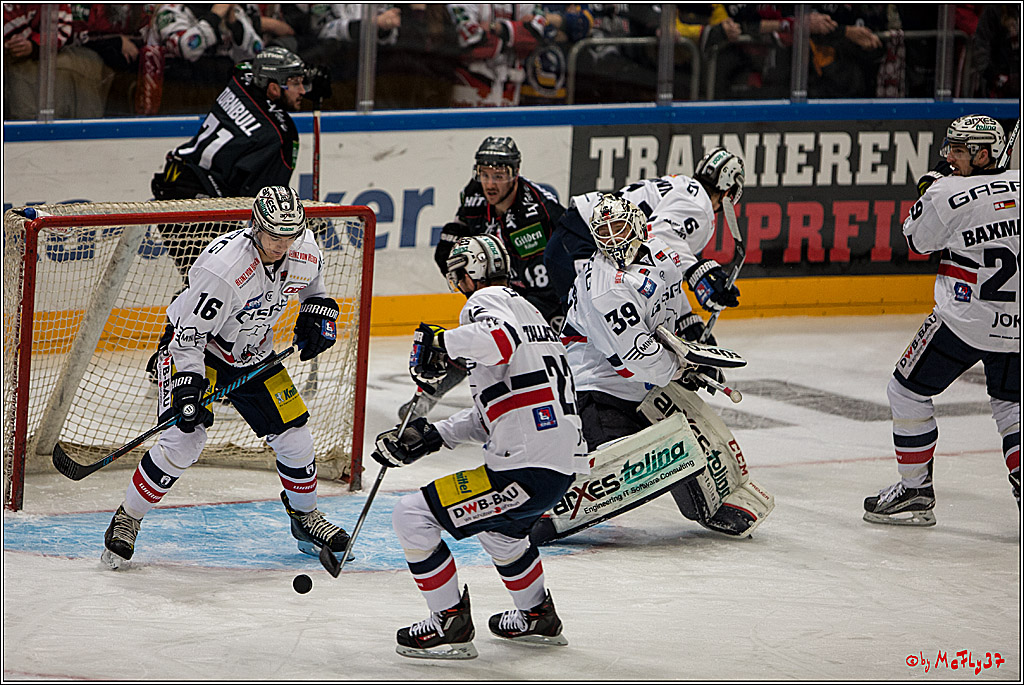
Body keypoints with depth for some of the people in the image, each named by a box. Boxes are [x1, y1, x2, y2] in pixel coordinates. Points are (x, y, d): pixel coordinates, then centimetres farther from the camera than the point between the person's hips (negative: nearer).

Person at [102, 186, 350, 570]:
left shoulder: (306, 252, -13)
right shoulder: (224, 267, -34)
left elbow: (313, 288, 14)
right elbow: (191, 335, -28)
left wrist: (318, 316, -3)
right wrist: (189, 387, -36)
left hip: (253, 353, 6)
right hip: (196, 347, -6)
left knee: (294, 438, 2)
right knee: (184, 440, -20)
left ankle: (305, 517, 28)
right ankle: (127, 520, -3)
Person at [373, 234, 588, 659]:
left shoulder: (486, 302, -4)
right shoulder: (524, 309, 25)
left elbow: (499, 339, -32)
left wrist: (441, 344, -18)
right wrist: (430, 437, 18)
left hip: (528, 469, -10)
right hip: (565, 462, 10)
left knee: (414, 516, -3)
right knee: (495, 521, 39)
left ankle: (450, 625, 4)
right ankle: (537, 617, 45)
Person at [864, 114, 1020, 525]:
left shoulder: (947, 193, -14)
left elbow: (917, 239, 1)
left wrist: (926, 194, 14)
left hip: (965, 320, -5)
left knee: (908, 391, 10)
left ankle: (915, 492, 13)